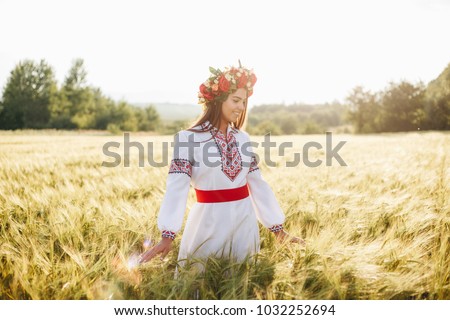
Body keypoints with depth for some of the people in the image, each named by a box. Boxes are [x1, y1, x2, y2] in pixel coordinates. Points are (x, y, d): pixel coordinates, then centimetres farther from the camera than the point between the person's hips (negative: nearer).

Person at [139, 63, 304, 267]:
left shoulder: (243, 138, 5)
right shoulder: (188, 138, -9)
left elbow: (258, 184, 9)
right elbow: (176, 188, -17)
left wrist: (277, 228, 8)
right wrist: (168, 235, -27)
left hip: (245, 222, 4)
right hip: (209, 223, -4)